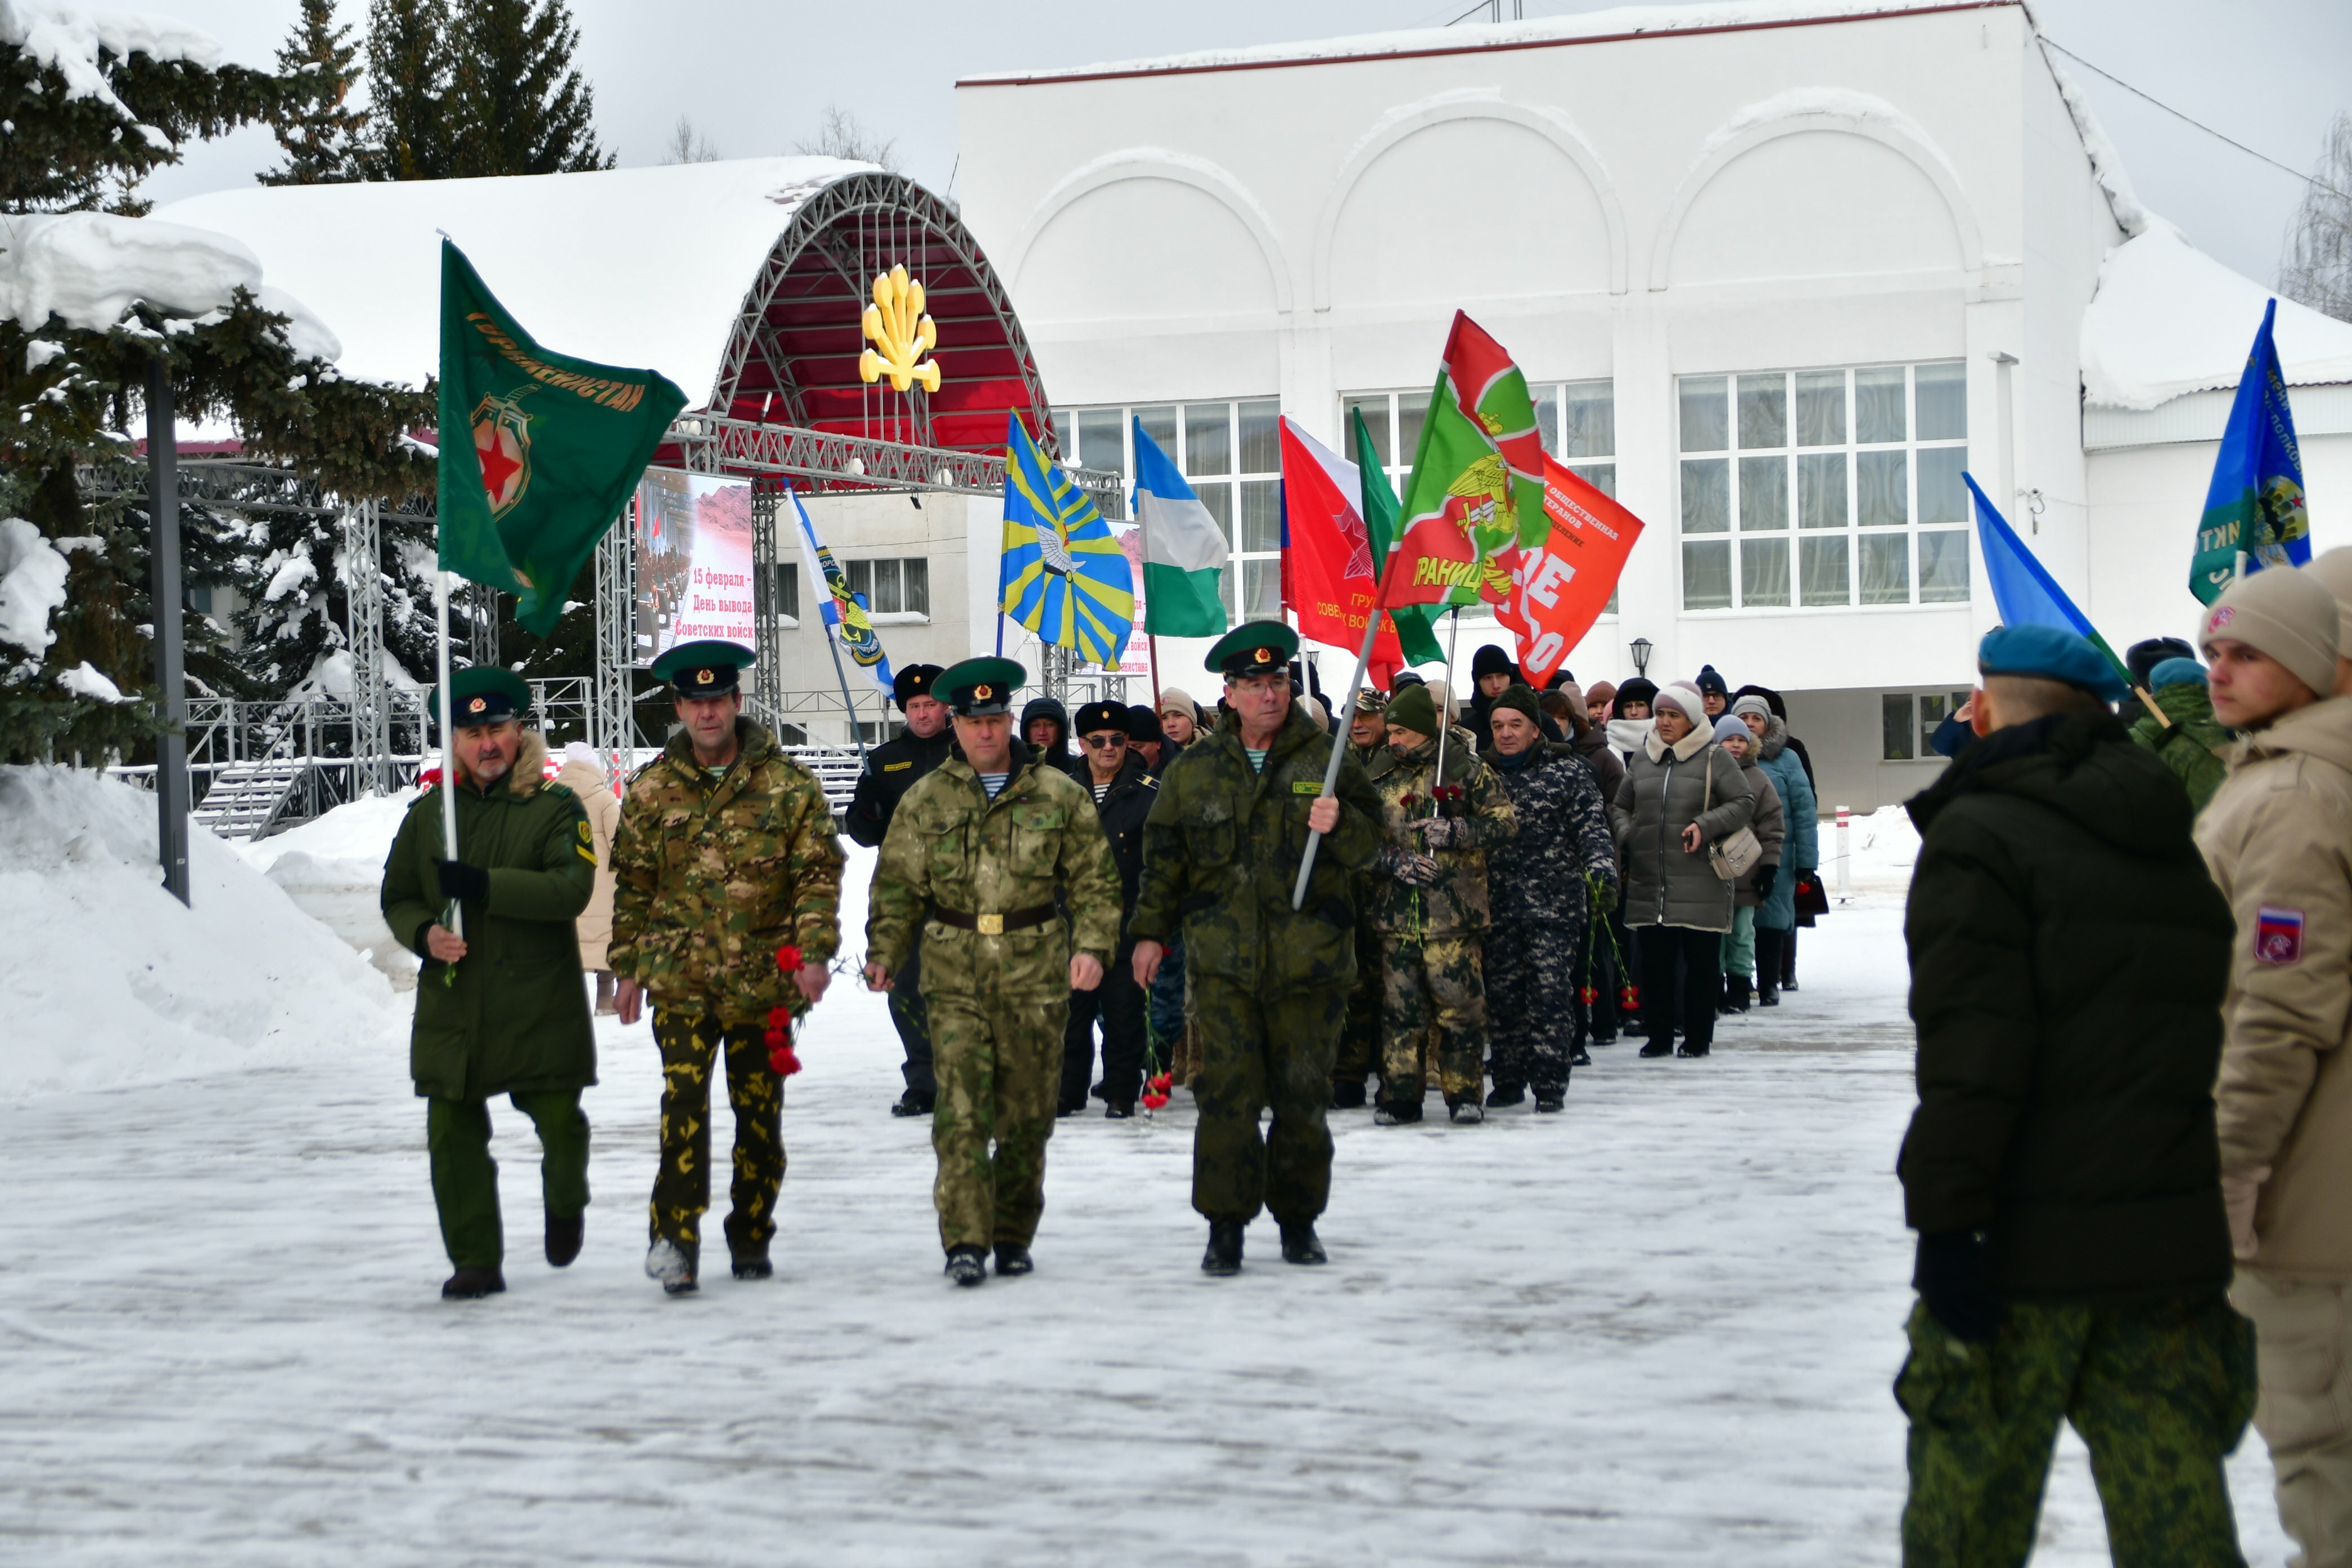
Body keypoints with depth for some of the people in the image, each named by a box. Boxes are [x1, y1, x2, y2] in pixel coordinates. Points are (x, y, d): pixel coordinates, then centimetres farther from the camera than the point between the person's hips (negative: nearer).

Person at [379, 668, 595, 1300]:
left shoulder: (555, 807, -1)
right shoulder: (429, 811, 10)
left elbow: (571, 889, -14)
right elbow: (397, 895, 16)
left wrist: (484, 886, -22)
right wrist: (424, 934, -7)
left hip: (539, 1004, -3)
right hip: (453, 1005, 3)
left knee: (560, 1120, 1)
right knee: (453, 1134, -2)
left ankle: (566, 1205, 35)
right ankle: (476, 1262, 7)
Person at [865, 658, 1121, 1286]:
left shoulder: (1059, 794, 5)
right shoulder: (926, 799, 7)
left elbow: (1095, 879, 8)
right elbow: (898, 884, 11)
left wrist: (1092, 945, -5)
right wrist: (884, 952, -1)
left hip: (1037, 974, 1)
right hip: (954, 975, 0)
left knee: (1026, 1113, 6)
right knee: (961, 1108, -11)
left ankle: (1013, 1237, 20)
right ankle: (964, 1242, -12)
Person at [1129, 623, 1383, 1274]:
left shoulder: (1325, 760, 5)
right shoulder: (1194, 769, 8)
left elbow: (1368, 841, 3)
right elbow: (1164, 855, 15)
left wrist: (1338, 824, -18)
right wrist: (1151, 930, 13)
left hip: (1309, 960, 0)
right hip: (1223, 959, 0)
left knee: (1303, 1095, 7)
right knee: (1226, 1092, -5)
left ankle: (1298, 1218, 21)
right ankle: (1225, 1225, 3)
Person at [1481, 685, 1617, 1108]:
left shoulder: (1567, 772, 3)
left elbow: (1593, 826, -4)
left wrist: (1602, 867, -21)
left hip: (1555, 904, -4)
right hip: (1498, 906, 4)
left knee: (1550, 993, -9)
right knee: (1501, 995, 5)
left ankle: (1550, 1084, -4)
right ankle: (1508, 1081, 16)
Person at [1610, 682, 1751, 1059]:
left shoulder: (1714, 757, 1)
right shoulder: (1643, 757, 14)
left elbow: (1744, 803, -1)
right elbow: (1621, 805, 22)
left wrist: (1705, 826, -14)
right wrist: (1625, 836, 3)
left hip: (1699, 884, -4)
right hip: (1648, 883, 4)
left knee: (1701, 963, 1)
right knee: (1654, 963, 5)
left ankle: (1698, 1038, 10)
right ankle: (1659, 1036, 14)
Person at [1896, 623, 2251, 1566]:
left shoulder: (1980, 835, -8)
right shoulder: (2172, 848, 15)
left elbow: (1971, 1050, -18)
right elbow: (2206, 1036, 17)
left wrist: (1944, 1220, -16)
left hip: (2028, 1241, -6)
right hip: (2174, 1238, 6)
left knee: (1971, 1489, 7)